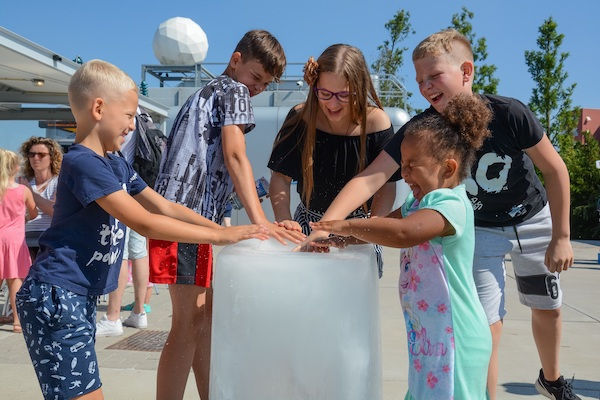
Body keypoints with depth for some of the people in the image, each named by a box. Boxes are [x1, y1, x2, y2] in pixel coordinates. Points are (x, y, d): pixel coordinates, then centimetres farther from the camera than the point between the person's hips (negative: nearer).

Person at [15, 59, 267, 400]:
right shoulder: (82, 163, -19)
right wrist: (222, 236, -23)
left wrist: (226, 230, -2)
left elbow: (166, 208, 9)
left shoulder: (116, 165, 12)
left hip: (82, 297, 9)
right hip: (56, 296, -9)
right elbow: (145, 223, -25)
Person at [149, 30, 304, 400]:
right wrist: (261, 221, -23)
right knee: (189, 324, -8)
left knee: (206, 313, 15)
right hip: (189, 210, -10)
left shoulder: (207, 92, 28)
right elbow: (235, 156, -15)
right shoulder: (233, 91, 0)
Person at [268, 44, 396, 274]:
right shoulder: (301, 118, -12)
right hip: (308, 225, 1)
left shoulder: (376, 122, -15)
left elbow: (387, 186, -12)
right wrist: (284, 220, -21)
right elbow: (281, 177, -7)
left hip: (358, 227, -1)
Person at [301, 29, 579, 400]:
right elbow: (371, 178, -36)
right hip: (479, 229, -1)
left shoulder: (508, 113, -28)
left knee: (548, 308, 19)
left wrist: (561, 237, -11)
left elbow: (556, 169, -15)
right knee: (487, 326, -10)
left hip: (533, 219, 1)